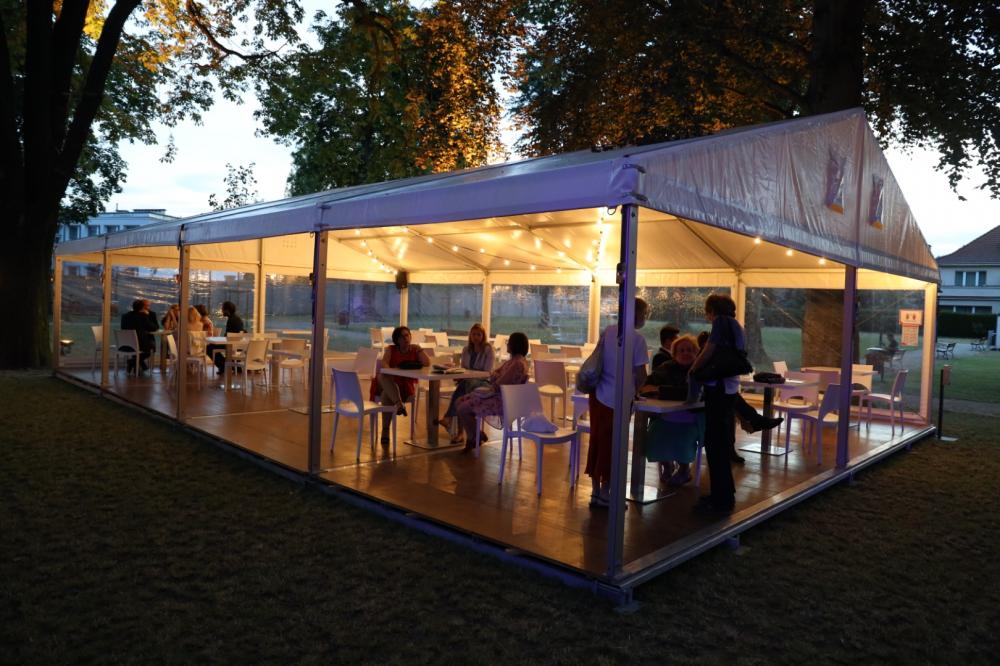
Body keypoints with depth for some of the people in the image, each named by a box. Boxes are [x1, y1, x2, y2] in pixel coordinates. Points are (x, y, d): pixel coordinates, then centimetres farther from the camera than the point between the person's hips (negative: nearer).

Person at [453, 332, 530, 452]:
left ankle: (474, 437, 7)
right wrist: (494, 376, -6)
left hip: (503, 401, -11)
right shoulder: (513, 360, 13)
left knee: (463, 409, -15)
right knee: (459, 402, 5)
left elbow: (500, 385, -23)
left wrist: (495, 376, -2)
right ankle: (472, 437, 9)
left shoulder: (518, 363, -21)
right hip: (497, 394, 11)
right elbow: (494, 373, 17)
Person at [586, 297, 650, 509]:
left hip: (598, 395, 6)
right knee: (612, 445, 5)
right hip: (618, 400, -6)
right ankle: (605, 494, 14)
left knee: (597, 442, 12)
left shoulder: (608, 331, 6)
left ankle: (595, 492, 20)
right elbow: (641, 375, -13)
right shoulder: (637, 338, -12)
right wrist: (633, 389, 7)